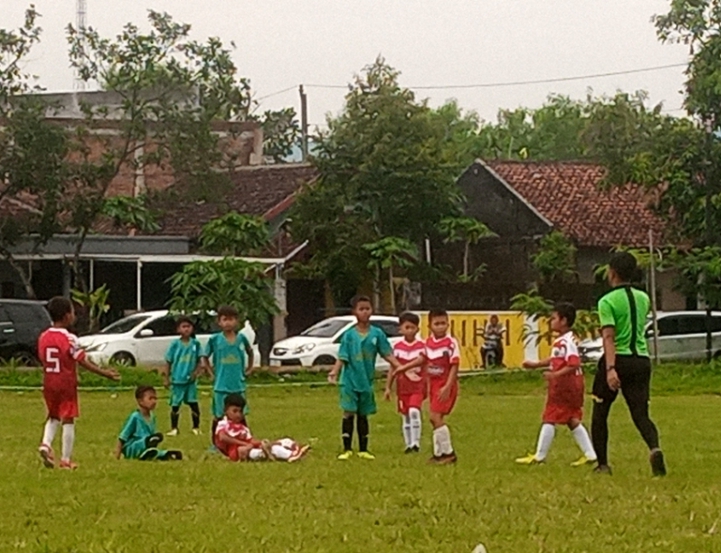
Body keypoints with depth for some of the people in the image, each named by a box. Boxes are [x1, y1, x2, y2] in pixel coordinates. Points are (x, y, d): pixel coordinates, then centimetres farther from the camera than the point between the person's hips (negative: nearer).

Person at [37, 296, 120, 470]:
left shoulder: (43, 337, 2)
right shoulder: (69, 339, -14)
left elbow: (42, 359, 10)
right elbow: (84, 362, -15)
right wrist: (105, 373, -11)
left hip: (49, 383, 5)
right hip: (66, 383, -5)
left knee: (53, 416, 21)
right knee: (68, 420, 2)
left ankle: (46, 443, -4)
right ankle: (66, 459, 3)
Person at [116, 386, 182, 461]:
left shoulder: (152, 417, 9)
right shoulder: (135, 417, -13)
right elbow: (122, 437, -10)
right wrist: (117, 455, -10)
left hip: (144, 449, 8)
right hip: (132, 450, -8)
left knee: (177, 455, -7)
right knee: (158, 436, -33)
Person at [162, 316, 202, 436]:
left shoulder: (195, 343, 0)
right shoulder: (175, 344, -4)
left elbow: (198, 361, 7)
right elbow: (168, 362, 0)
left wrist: (195, 372, -10)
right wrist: (166, 378, -2)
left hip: (190, 380, 1)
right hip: (177, 380, -1)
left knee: (193, 404, 3)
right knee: (175, 405, 5)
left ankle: (196, 428, 14)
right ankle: (174, 429, 15)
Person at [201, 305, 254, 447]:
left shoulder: (241, 338, 1)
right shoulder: (215, 339, -4)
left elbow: (250, 353, 19)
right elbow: (205, 358, 7)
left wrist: (249, 369, 13)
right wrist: (211, 373, 0)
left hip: (238, 385, 2)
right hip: (221, 386, -2)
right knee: (218, 416, 5)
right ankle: (215, 444, 13)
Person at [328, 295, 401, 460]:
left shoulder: (377, 334, 1)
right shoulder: (349, 335, -3)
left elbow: (388, 354, 2)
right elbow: (342, 357, -5)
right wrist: (334, 372, -19)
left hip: (367, 381, 2)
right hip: (349, 380, -2)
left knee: (363, 415, 10)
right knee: (349, 413, -5)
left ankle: (363, 449, 17)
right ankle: (347, 449, 1)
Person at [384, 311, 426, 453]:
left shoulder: (421, 346, -1)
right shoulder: (397, 347, 6)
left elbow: (420, 361, -15)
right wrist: (388, 387, 5)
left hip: (417, 386, -3)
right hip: (402, 387, 3)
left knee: (414, 411, -22)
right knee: (406, 416, 8)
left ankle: (416, 443, -19)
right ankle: (409, 445, 17)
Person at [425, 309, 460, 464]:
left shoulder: (451, 343, -14)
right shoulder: (428, 342, 6)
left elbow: (454, 366, -15)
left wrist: (447, 387, -21)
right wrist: (428, 385, 14)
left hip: (445, 386, -7)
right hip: (434, 384, 7)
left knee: (436, 417, -14)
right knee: (436, 419, 10)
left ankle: (448, 452, -6)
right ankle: (438, 453, 19)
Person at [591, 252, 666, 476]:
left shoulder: (607, 302, -8)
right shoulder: (643, 298, 10)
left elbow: (609, 337, -19)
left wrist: (610, 369, -28)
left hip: (618, 361, -4)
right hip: (641, 359, 4)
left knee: (600, 414, 13)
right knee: (641, 414, 1)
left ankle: (602, 464, 14)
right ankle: (654, 448, -29)